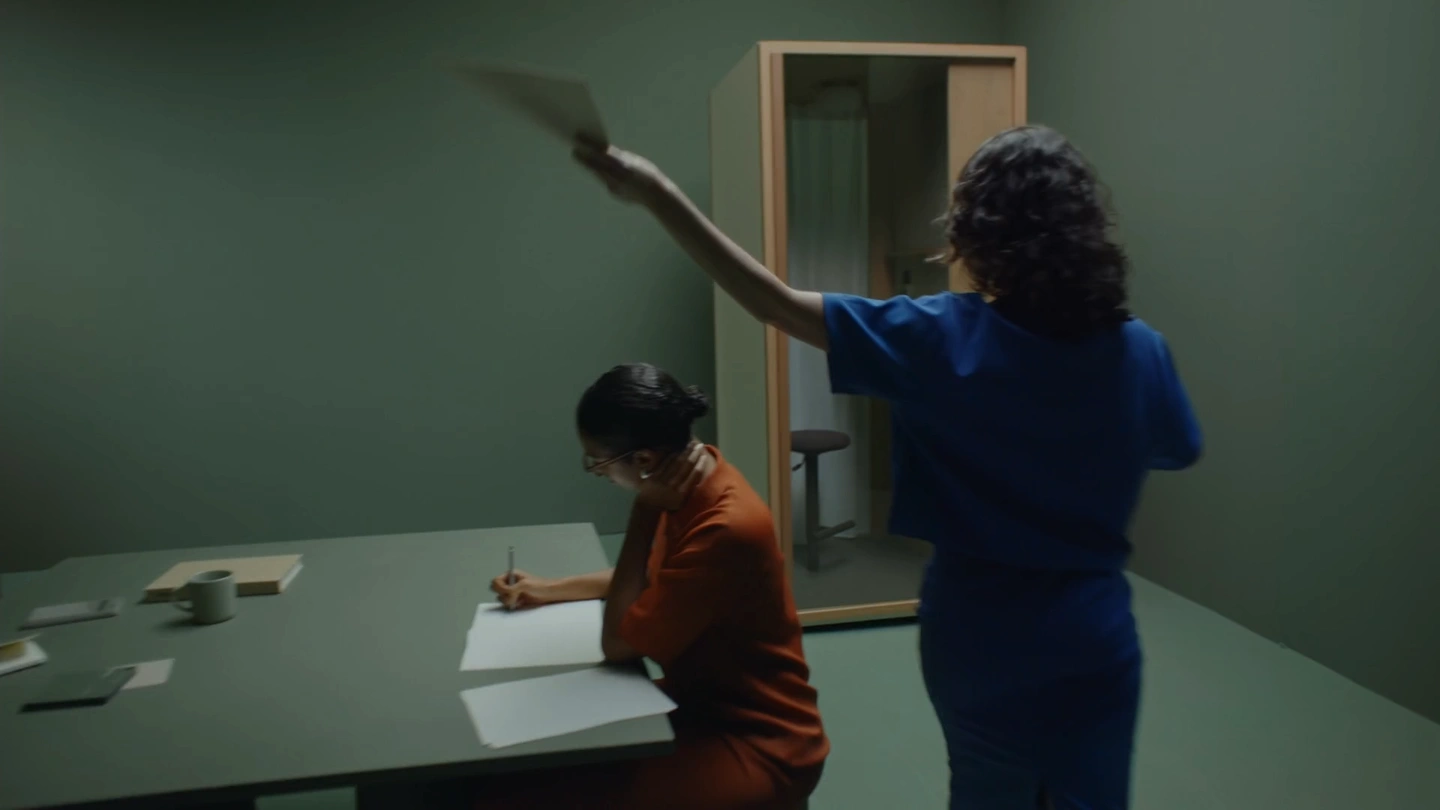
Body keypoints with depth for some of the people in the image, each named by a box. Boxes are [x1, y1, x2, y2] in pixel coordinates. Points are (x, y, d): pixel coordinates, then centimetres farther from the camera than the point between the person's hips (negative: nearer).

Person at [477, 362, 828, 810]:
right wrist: (553, 589, 11)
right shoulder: (692, 477, -3)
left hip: (757, 744, -8)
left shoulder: (728, 529, -29)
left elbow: (618, 643, -20)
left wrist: (644, 512, -20)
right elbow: (654, 576, 18)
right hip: (698, 705, 9)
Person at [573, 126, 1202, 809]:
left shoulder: (944, 339, -19)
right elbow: (1179, 451, 10)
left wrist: (656, 194, -17)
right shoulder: (1140, 352, -10)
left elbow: (776, 305, -18)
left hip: (977, 639, -1)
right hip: (1093, 640, 2)